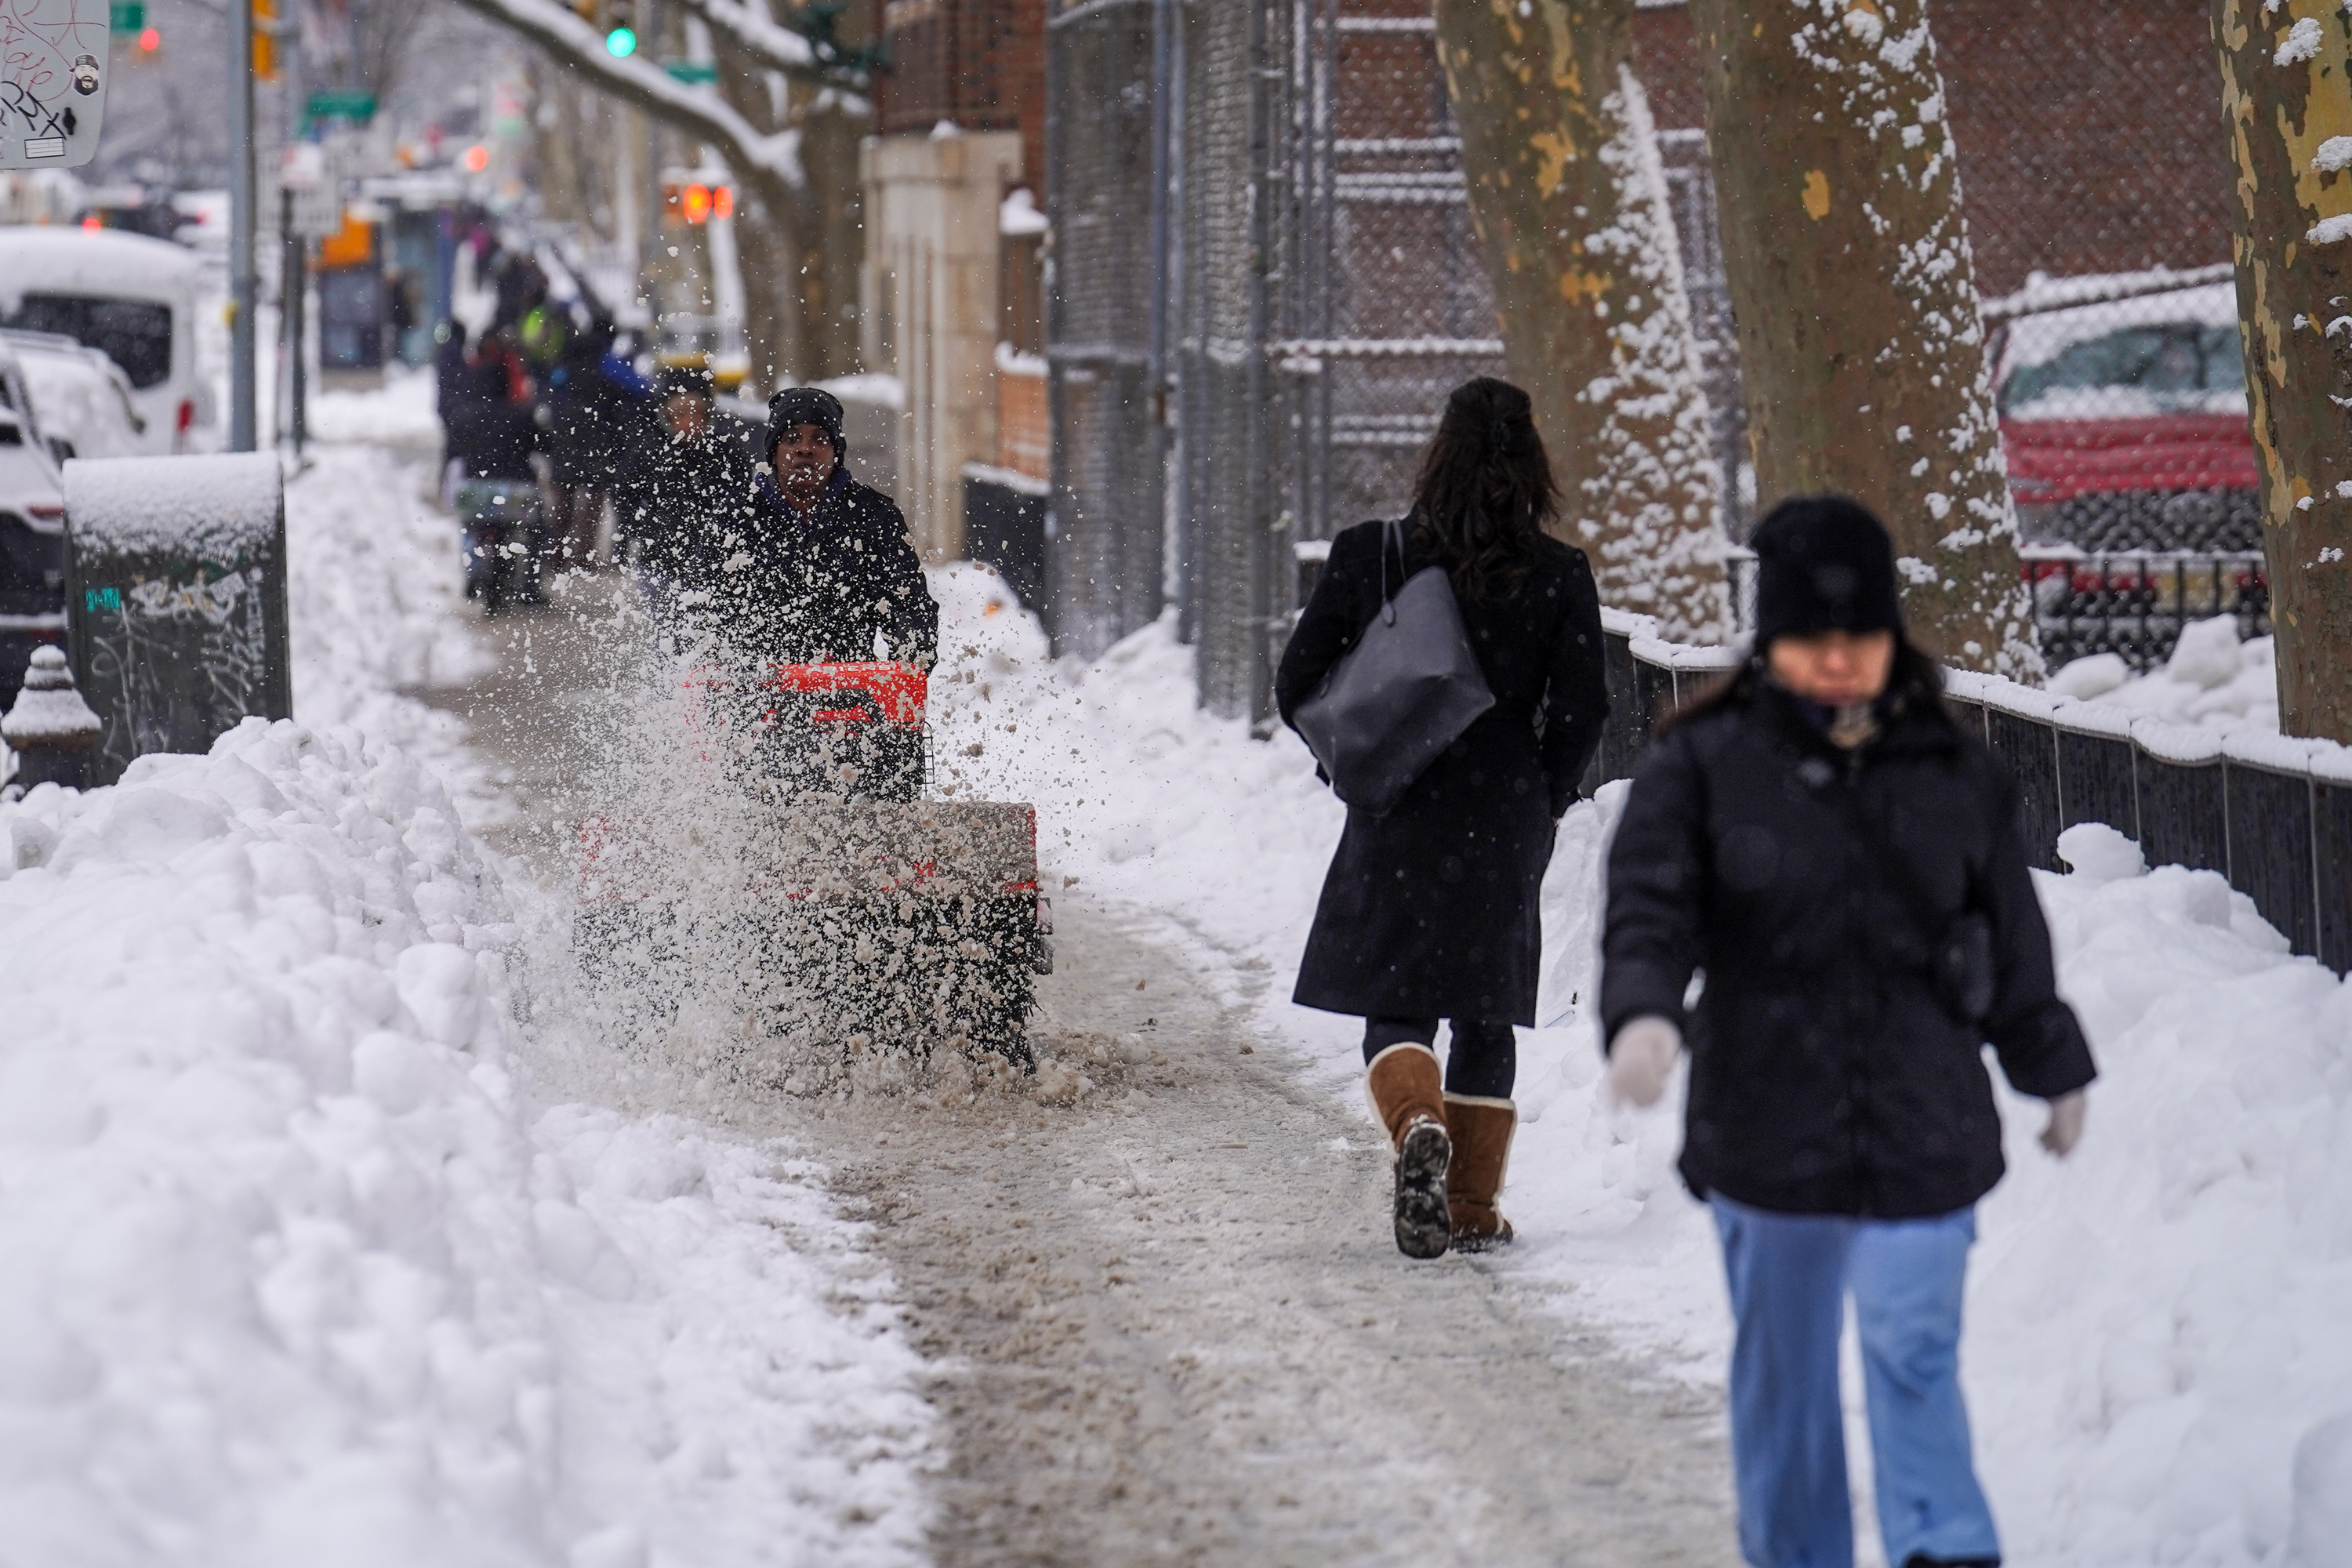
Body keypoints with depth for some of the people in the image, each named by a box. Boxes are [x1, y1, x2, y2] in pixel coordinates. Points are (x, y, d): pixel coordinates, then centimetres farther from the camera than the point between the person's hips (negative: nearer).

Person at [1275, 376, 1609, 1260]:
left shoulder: (1366, 557, -4)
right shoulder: (1560, 577, -5)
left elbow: (1297, 688, -1)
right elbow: (1583, 710, -3)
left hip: (1394, 823, -1)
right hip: (1506, 825, 1)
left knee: (1396, 1007, 7)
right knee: (1487, 1015, 13)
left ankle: (1418, 1127, -24)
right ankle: (1473, 1210, 12)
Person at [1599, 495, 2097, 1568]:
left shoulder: (1953, 775, 5)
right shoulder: (1702, 765, -2)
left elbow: (2012, 937, 15)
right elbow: (1649, 904, -10)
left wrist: (2053, 1072, 22)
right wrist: (1644, 1012, -29)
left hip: (1923, 1129, 0)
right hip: (1765, 1127, 0)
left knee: (1915, 1354, -7)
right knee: (1783, 1365, 12)